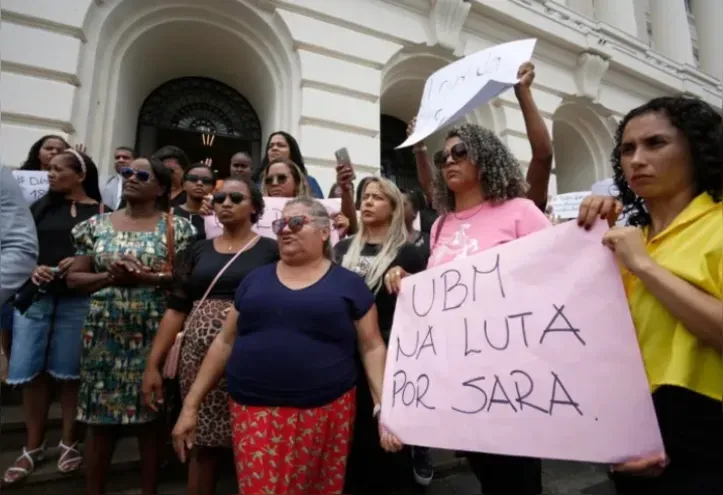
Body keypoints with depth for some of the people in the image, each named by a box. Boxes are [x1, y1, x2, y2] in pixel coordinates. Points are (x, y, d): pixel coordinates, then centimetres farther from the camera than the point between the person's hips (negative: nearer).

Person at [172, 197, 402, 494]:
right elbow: (225, 342, 11)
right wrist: (191, 404, 10)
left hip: (325, 412, -1)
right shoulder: (255, 279, 8)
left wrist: (385, 408, -8)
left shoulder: (348, 284, 1)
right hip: (255, 411, 2)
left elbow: (372, 348, 1)